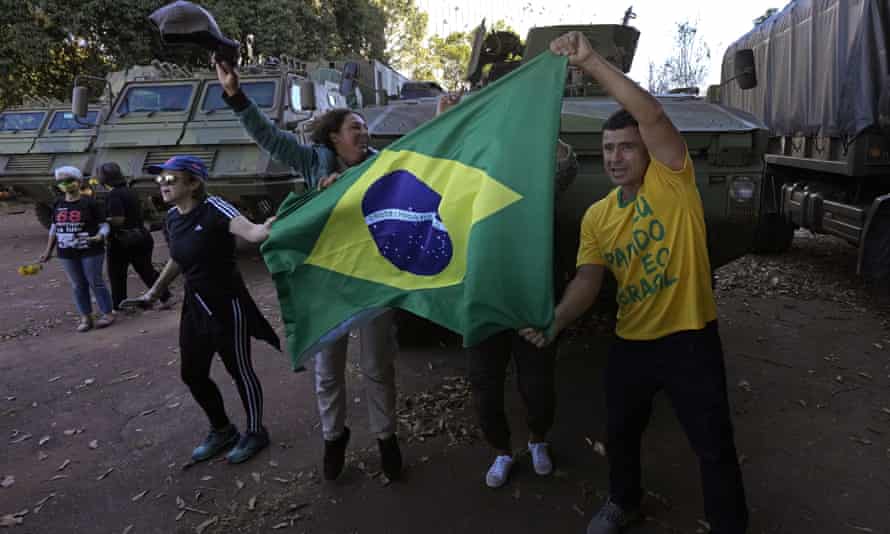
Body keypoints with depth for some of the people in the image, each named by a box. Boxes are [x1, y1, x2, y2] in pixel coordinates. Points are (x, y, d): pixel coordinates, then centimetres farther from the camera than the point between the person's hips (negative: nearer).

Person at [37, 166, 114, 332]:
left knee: (95, 282, 1)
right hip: (67, 253, 5)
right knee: (78, 285, 9)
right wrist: (48, 250, 15)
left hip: (91, 251, -5)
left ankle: (107, 314, 11)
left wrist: (99, 236, -28)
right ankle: (85, 317, 17)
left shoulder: (89, 203, -8)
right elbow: (54, 228, 15)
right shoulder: (58, 205, 7)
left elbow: (104, 225, -8)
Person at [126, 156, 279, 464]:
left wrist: (271, 226, -58)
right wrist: (153, 293, 26)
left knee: (239, 370, 5)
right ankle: (222, 431, 37)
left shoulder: (213, 209, -18)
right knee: (192, 374, 16)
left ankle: (255, 433, 27)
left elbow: (251, 232, -36)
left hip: (226, 304, -8)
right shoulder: (172, 217, 4)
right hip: (194, 306, 8)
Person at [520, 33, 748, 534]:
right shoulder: (597, 216, 2)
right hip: (631, 342, 5)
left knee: (714, 445, 9)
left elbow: (652, 114, -27)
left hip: (690, 338, -5)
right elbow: (588, 280, -5)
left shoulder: (672, 182, -11)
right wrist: (556, 319, -23)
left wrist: (591, 60, -28)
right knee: (621, 431, 22)